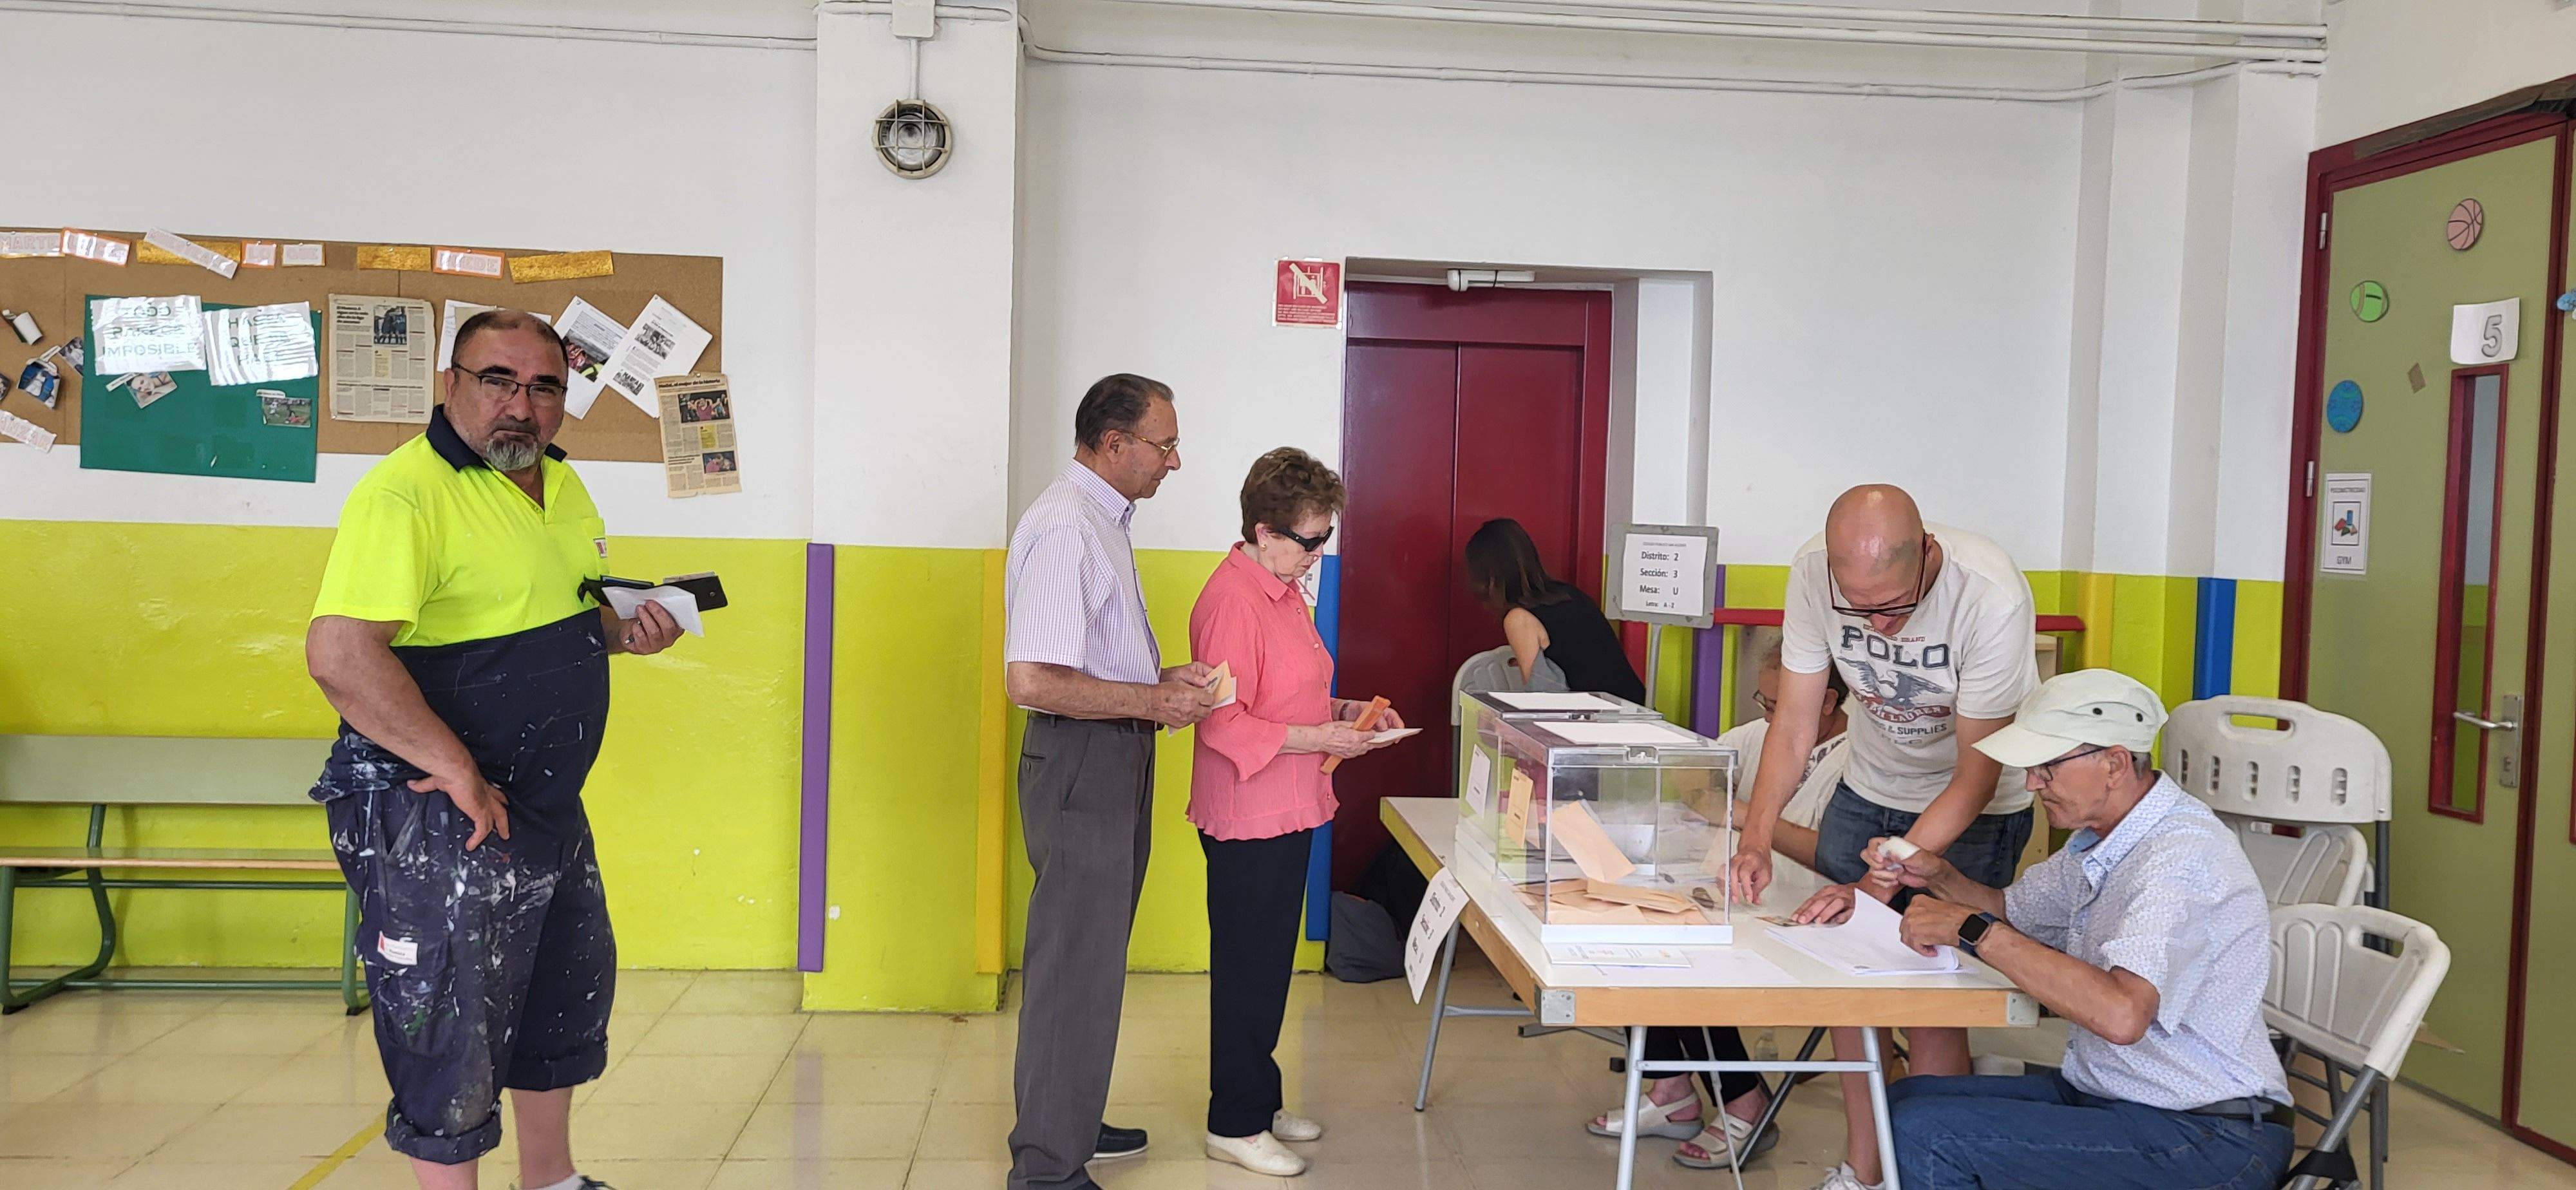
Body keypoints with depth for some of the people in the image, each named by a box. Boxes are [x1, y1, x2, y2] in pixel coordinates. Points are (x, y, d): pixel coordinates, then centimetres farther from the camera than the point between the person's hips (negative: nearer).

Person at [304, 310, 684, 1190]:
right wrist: (460, 774, -26)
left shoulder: (562, 486, 10)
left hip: (550, 809, 10)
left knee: (570, 1000, 23)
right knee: (451, 1036, 1)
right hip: (437, 819, -10)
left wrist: (624, 630, 2)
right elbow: (338, 653, -29)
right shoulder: (406, 491, -18)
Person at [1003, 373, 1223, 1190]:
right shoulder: (1065, 528, -20)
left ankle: (1068, 1123, 36)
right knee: (1076, 967, -3)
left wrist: (1163, 680, 8)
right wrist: (1151, 701, -20)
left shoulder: (1103, 518, 13)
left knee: (1088, 957, 20)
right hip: (1080, 763, -11)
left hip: (1116, 759, 11)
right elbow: (1031, 679, -27)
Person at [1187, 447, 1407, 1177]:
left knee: (1270, 965, 17)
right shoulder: (1231, 601, -19)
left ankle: (1260, 1101, 29)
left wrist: (1348, 711, 8)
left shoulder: (1282, 589, 12)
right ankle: (1235, 1124, 13)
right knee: (1247, 971, 1)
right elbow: (1224, 723, -22)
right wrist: (1320, 739, -23)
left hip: (1287, 813, 10)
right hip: (1248, 819, -10)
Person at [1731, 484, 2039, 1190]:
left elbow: (1975, 778, -26)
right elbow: (1794, 723, -13)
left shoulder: (1991, 597, -33)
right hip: (1869, 787, 4)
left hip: (1976, 808, -4)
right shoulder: (1812, 573, -22)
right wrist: (1757, 839, -27)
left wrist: (1879, 884, -32)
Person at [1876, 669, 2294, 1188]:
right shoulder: (2101, 840, 7)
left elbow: (2121, 1014, -39)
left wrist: (1973, 929, -31)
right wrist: (1939, 876, 2)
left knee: (1926, 1136, -18)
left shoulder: (2182, 857, -24)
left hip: (2205, 1142, -9)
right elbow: (2014, 911, 24)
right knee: (1906, 1101, 5)